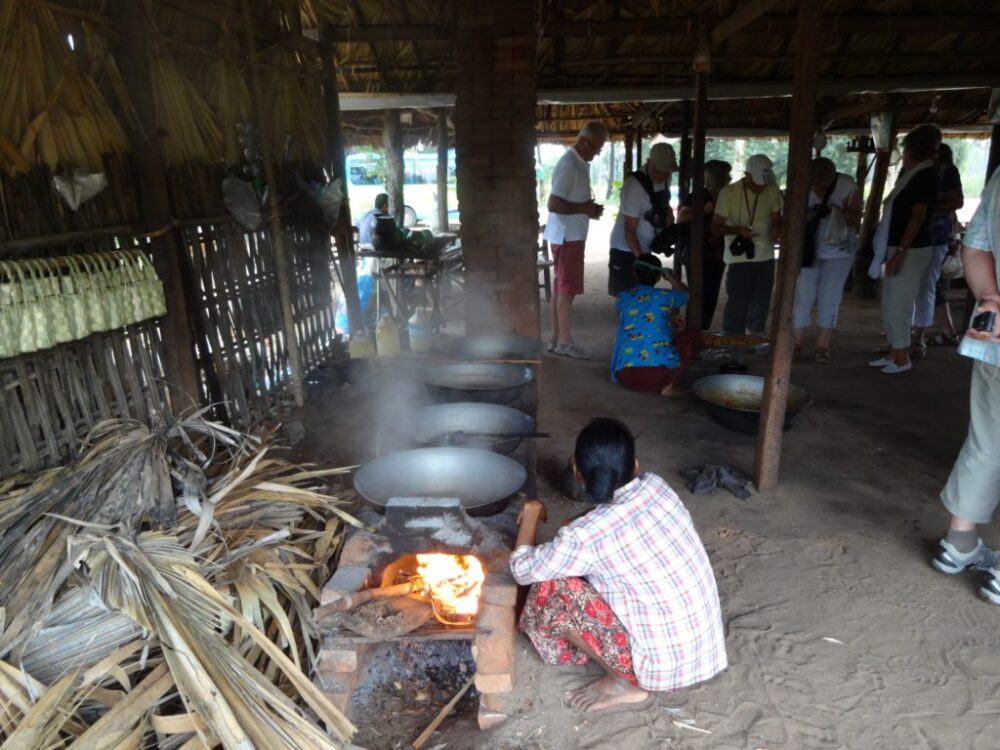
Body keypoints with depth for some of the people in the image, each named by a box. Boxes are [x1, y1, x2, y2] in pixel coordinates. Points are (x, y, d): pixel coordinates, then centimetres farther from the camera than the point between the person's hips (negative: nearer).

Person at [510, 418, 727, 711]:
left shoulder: (586, 536, -24)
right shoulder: (657, 487, -7)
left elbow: (522, 569, -8)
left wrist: (530, 513, 5)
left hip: (666, 666, -7)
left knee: (551, 591, -8)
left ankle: (624, 683, 4)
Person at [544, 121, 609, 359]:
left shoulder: (580, 164, 15)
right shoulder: (569, 164, -17)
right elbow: (554, 204, -24)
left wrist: (589, 209, 8)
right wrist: (585, 209, -17)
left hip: (572, 234, 10)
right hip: (566, 235, -10)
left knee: (561, 287, 10)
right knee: (567, 288, -4)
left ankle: (556, 338, 16)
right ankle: (564, 340, 3)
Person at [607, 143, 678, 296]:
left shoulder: (665, 178, 0)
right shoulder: (635, 185, -22)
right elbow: (630, 230, -22)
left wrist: (668, 211, -2)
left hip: (645, 249, 7)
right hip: (626, 250, -7)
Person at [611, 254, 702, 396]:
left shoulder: (623, 298, 13)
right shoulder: (665, 296, 7)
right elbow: (684, 292, 33)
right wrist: (669, 275, 49)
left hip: (623, 375, 4)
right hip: (659, 371, -4)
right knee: (694, 336, 22)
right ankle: (670, 385, 8)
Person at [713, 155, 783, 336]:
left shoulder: (773, 191, 2)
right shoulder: (729, 192, -9)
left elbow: (777, 220, 11)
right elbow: (716, 226, -6)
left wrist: (776, 229, -13)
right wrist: (737, 230, -24)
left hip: (766, 257, 5)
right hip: (739, 258, -5)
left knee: (760, 305, 12)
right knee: (737, 305, -9)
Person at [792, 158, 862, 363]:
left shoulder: (847, 186, -13)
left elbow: (857, 220, -10)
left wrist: (842, 212, -31)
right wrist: (809, 215, -28)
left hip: (840, 250, -1)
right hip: (810, 249, 1)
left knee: (830, 298, -3)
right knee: (803, 295, -2)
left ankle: (822, 347, 3)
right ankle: (797, 343, 8)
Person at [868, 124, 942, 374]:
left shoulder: (926, 176, -12)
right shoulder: (914, 175, 16)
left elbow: (918, 218, -19)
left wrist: (900, 252, -24)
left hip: (911, 250, -9)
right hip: (900, 247, 9)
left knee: (898, 304, -6)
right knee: (890, 303, 12)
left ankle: (903, 358, 2)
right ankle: (895, 353, 19)